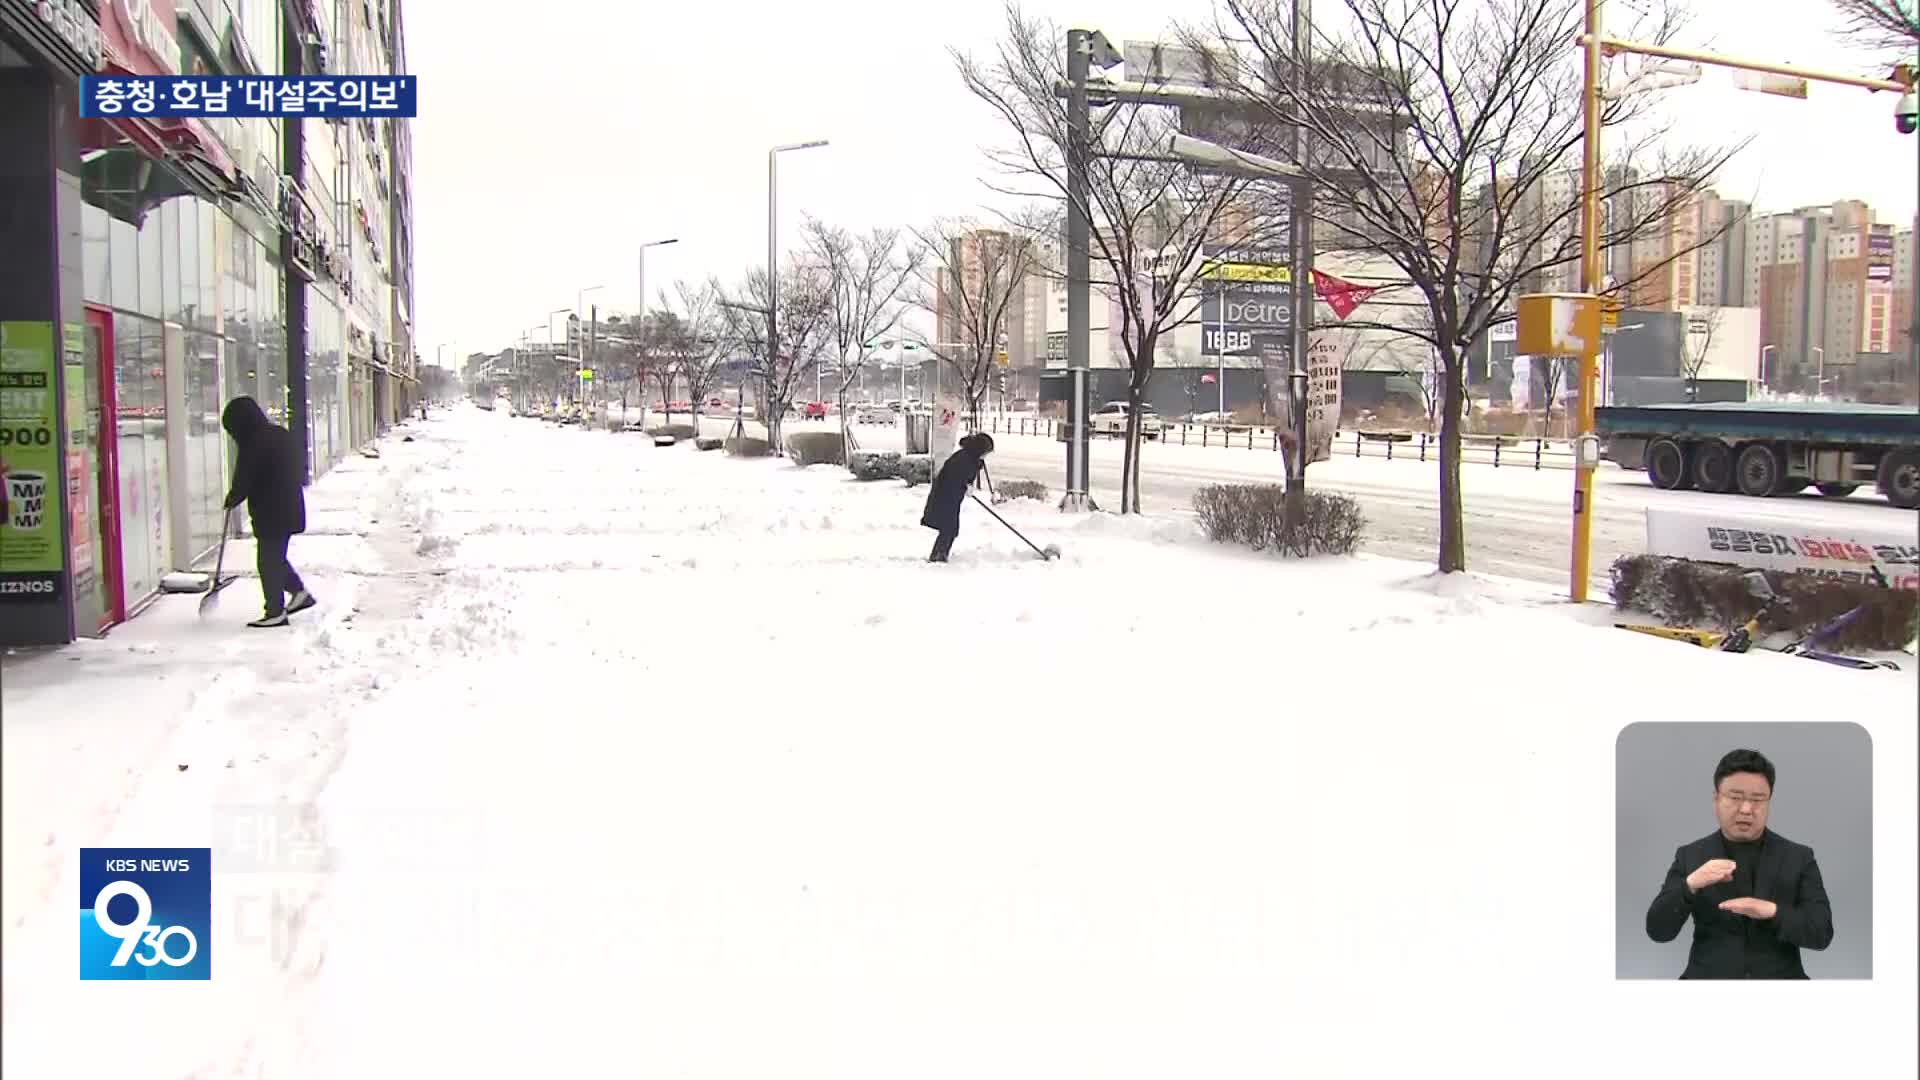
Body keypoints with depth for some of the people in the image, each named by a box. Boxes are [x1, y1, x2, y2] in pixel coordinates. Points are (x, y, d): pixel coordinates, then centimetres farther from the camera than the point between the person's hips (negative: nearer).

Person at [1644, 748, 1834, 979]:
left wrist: (1772, 912, -18)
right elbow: (1658, 930, -1)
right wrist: (1690, 885, -17)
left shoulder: (1799, 857, 7)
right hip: (1709, 976, -1)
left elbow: (1822, 933, 0)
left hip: (1779, 976, 1)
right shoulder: (1690, 856, 6)